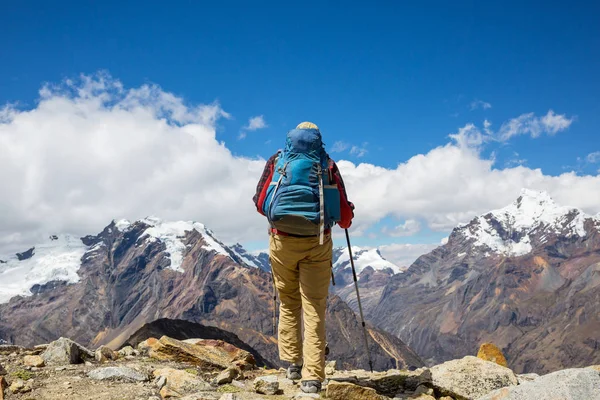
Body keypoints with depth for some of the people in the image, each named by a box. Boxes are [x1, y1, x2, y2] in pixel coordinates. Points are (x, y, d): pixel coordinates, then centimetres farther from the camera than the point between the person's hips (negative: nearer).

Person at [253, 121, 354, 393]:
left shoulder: (277, 160, 6)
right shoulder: (327, 165, 4)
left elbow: (259, 202, 6)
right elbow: (344, 212, 3)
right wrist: (346, 221, 26)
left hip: (282, 241, 1)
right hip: (317, 243, -1)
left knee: (288, 304, 18)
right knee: (314, 309, 4)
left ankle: (292, 363, 23)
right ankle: (312, 377, 2)